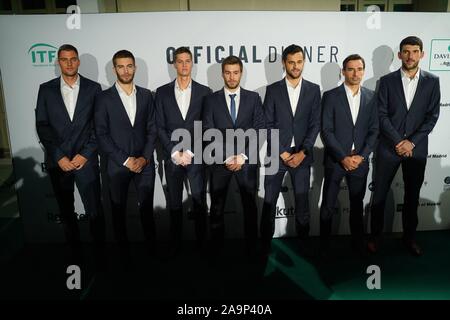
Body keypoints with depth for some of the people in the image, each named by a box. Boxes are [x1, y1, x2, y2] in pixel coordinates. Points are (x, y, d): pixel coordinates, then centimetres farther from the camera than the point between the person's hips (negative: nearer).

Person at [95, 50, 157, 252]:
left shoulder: (146, 95, 6)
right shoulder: (104, 98, -2)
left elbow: (152, 129, 5)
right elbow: (101, 135, -5)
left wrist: (145, 158, -6)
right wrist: (125, 160, -11)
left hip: (144, 163, 1)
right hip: (117, 164, -1)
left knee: (146, 207, 8)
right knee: (118, 209, 11)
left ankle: (152, 247, 24)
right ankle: (123, 247, 28)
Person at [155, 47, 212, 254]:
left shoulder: (204, 92, 5)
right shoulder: (162, 92, 8)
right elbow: (160, 127, 3)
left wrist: (190, 152, -8)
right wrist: (175, 152, -7)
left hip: (197, 157, -1)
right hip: (172, 157, 1)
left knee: (199, 203, 4)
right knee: (174, 205, 8)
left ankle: (201, 244, 15)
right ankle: (176, 246, 20)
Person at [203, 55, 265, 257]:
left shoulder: (253, 98, 6)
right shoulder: (212, 100, 5)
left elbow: (259, 130, -1)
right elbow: (208, 133, -1)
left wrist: (242, 156, -10)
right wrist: (226, 157, -11)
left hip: (247, 161, 0)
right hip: (220, 161, 0)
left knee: (250, 207, 8)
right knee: (217, 208, 7)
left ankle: (251, 248, 22)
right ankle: (216, 248, 21)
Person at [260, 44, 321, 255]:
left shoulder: (313, 90, 6)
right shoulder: (273, 90, 3)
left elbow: (315, 124, 1)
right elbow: (268, 124, -1)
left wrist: (302, 152, -9)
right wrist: (282, 152, -8)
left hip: (302, 155, 1)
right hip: (277, 155, 0)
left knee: (302, 202, 7)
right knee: (269, 202, 3)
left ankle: (303, 242, 21)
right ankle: (265, 244, 16)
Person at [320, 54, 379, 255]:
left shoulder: (371, 97, 6)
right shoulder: (330, 96, -5)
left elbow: (373, 130, 4)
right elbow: (326, 131, -9)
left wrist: (361, 156, -9)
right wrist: (343, 157, -14)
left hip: (360, 161, 3)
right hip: (335, 160, -3)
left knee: (357, 204, 16)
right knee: (328, 206, 5)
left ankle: (358, 242, 31)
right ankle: (324, 244, 21)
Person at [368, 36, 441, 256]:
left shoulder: (432, 81, 4)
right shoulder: (387, 81, 0)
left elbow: (432, 116, -1)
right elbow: (382, 115, -5)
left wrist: (412, 142, -12)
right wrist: (398, 141, -13)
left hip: (417, 148, 1)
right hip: (389, 147, -1)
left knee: (412, 195, 12)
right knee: (379, 194, 5)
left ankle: (409, 236, 29)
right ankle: (375, 235, 21)